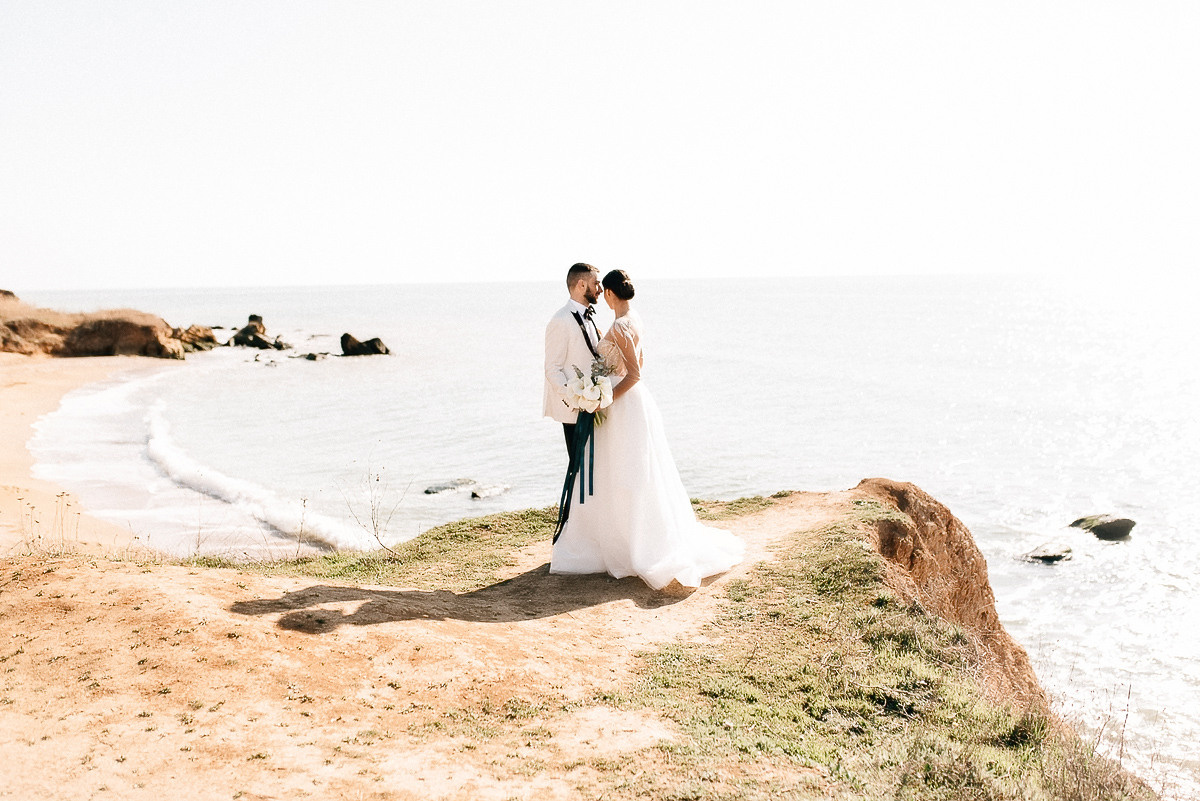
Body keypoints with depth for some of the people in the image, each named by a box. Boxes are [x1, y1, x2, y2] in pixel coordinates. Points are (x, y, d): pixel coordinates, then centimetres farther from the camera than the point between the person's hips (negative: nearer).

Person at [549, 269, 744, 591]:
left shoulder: (619, 327, -20)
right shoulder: (635, 319, 8)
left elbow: (634, 374, -23)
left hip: (624, 405, -9)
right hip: (634, 401, 9)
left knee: (627, 480, -1)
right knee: (633, 478, 15)